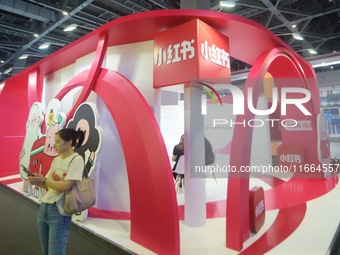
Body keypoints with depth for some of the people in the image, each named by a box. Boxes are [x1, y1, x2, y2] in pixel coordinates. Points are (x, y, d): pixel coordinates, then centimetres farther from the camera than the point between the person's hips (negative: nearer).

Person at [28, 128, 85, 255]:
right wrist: (37, 181, -8)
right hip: (43, 208, 8)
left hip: (59, 212, -8)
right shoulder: (56, 160, 10)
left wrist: (43, 181, -13)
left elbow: (66, 186, -19)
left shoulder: (76, 160, -13)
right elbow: (48, 185, 10)